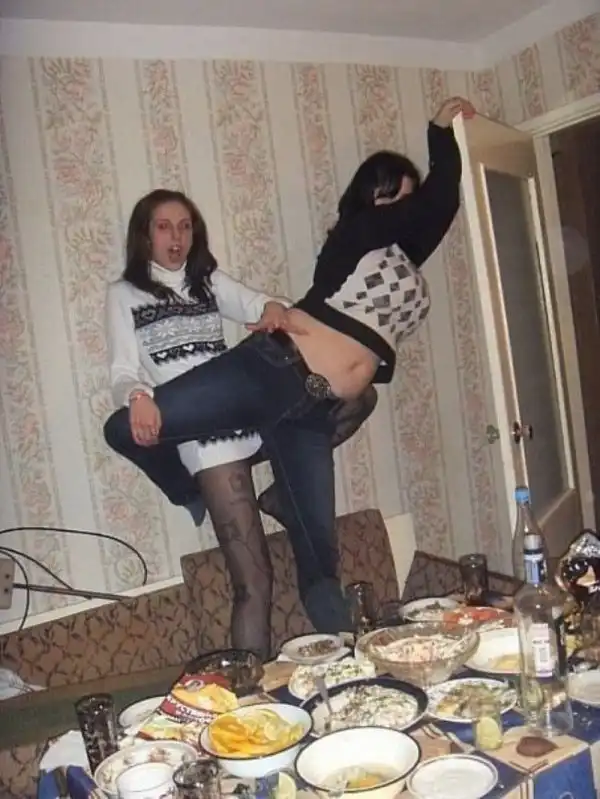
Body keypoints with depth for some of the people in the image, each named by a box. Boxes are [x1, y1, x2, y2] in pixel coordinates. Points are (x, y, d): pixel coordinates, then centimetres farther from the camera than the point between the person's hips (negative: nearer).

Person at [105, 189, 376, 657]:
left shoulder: (210, 281, 22)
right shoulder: (125, 294, 9)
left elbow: (259, 306, 7)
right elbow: (124, 372, -1)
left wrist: (275, 312, -18)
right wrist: (138, 398, -25)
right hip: (204, 435, -6)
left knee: (358, 397, -6)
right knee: (254, 581, -11)